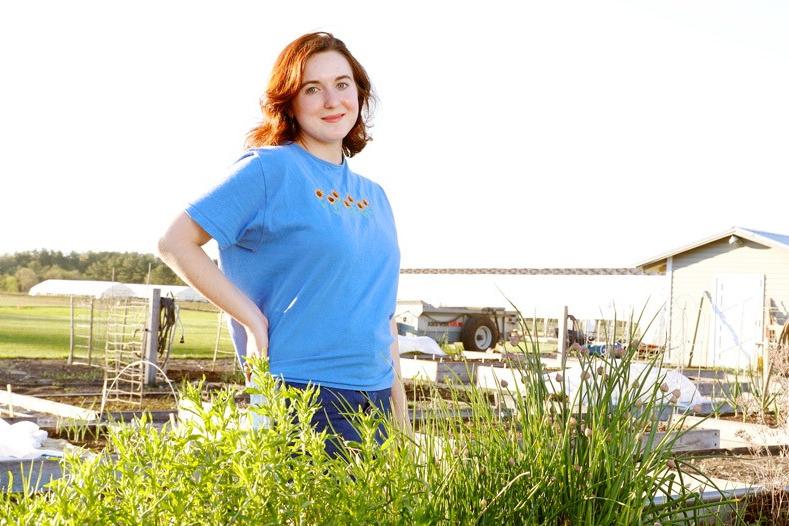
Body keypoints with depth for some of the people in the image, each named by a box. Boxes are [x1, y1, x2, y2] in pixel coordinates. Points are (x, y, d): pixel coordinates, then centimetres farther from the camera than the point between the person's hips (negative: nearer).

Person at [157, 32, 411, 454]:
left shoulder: (374, 197, 15)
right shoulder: (271, 169, -6)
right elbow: (175, 243, -10)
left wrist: (398, 401, 15)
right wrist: (252, 319, -14)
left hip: (375, 399, 7)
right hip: (301, 392, -7)